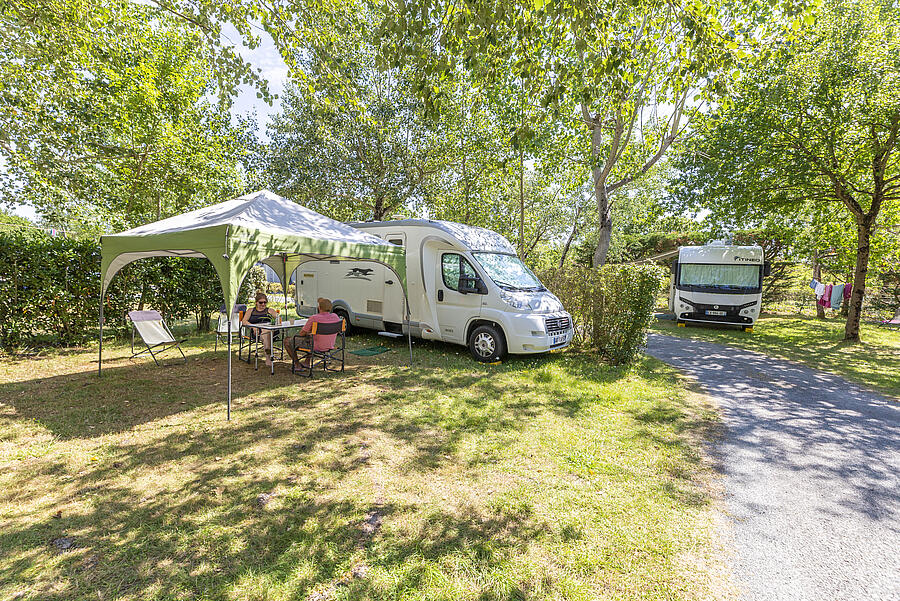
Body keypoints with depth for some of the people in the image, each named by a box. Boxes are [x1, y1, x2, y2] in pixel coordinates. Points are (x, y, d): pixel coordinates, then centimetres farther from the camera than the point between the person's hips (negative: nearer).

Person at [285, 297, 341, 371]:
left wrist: (308, 333, 12)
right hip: (330, 346, 6)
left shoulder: (314, 318, -24)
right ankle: (307, 362, 41)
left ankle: (297, 365, 24)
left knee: (287, 342, 14)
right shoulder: (336, 317, -8)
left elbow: (301, 333, -13)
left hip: (315, 347, -6)